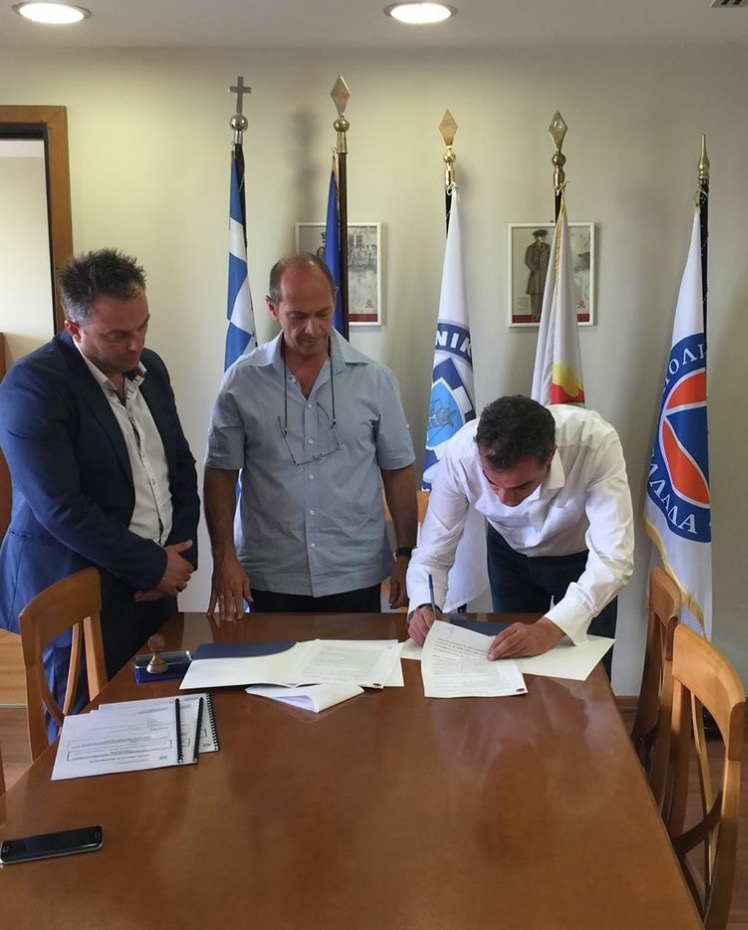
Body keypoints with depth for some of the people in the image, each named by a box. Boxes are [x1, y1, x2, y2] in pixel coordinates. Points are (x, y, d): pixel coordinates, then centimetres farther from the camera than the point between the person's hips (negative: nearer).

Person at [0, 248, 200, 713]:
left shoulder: (150, 367, 6)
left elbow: (181, 465, 12)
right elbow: (61, 509, -21)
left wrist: (181, 553, -1)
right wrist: (153, 565, -15)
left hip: (156, 580, 6)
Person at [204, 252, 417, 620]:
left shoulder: (375, 380, -3)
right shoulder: (242, 380, -4)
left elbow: (397, 470, 3)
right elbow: (221, 473, 1)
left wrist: (406, 554, 2)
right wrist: (224, 556, -6)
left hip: (355, 577, 0)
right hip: (270, 580, 0)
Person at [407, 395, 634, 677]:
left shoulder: (596, 444, -39)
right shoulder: (460, 455, -34)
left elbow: (613, 557, -41)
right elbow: (432, 551, -24)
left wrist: (550, 628, -53)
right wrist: (424, 607, -44)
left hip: (583, 557, -1)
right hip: (509, 555, 2)